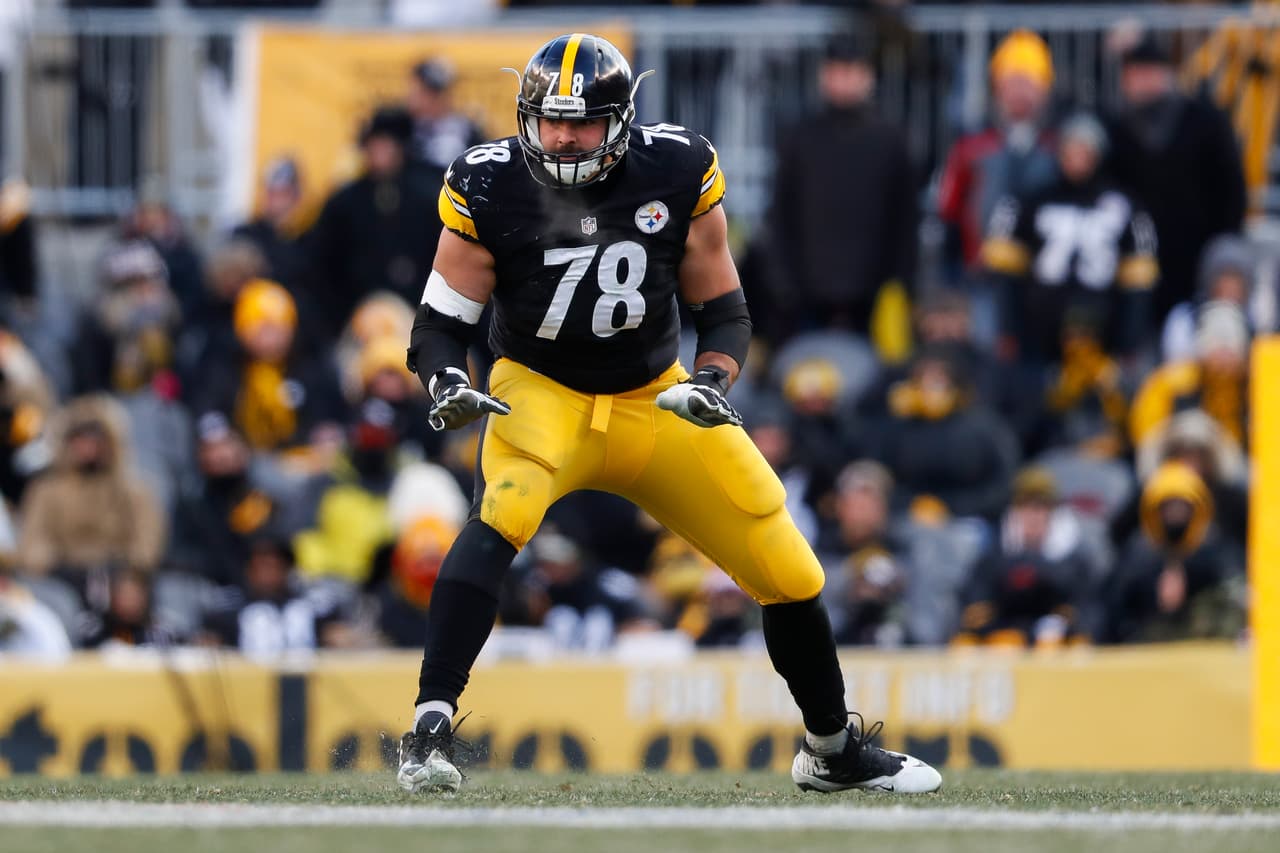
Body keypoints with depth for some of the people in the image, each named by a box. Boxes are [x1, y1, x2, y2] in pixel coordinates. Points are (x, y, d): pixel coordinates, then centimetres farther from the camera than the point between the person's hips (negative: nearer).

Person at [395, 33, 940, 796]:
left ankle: (835, 749, 28)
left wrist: (713, 379, -21)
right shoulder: (492, 191, -14)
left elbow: (724, 311, -1)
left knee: (787, 569, 3)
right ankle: (432, 726, -35)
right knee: (503, 513, -36)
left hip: (657, 402, 3)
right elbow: (440, 324, -8)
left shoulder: (677, 176, -10)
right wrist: (447, 381, -30)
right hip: (542, 395, -3)